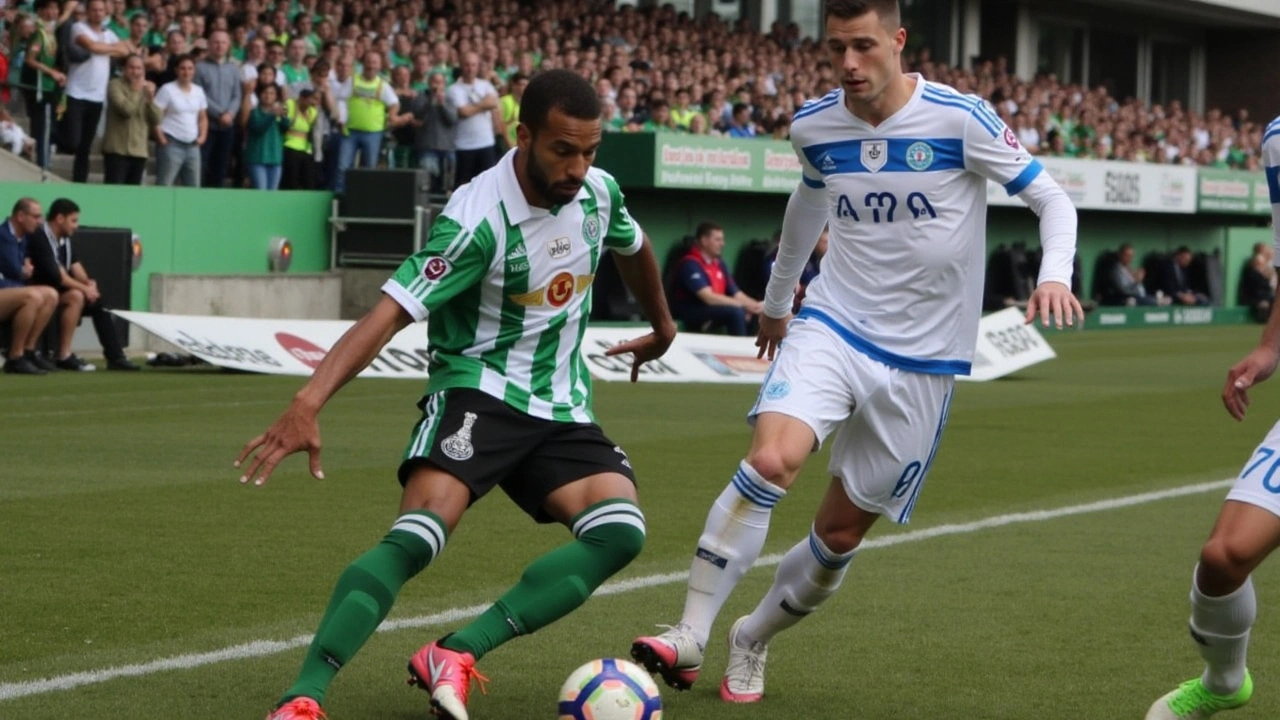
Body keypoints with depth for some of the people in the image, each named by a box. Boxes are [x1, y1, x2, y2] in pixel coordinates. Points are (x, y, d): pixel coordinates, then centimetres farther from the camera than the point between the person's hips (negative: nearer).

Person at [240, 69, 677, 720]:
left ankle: (455, 656, -25)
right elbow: (389, 312, -30)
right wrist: (309, 403, -43)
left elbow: (633, 248, 25)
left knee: (620, 531, -22)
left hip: (561, 409, 6)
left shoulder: (598, 192, -1)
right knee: (417, 536, -31)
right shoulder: (479, 219, -21)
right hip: (477, 392, -6)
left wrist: (662, 328, 42)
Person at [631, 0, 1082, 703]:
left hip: (920, 360, -1)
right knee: (770, 459, -26)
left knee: (841, 532, 4)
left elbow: (1050, 198, -3)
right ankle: (689, 636, -22)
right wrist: (776, 299, 34)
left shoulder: (960, 120, -12)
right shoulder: (813, 126, 0)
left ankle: (752, 643, 28)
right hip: (829, 327, 1)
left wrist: (1054, 274, -23)